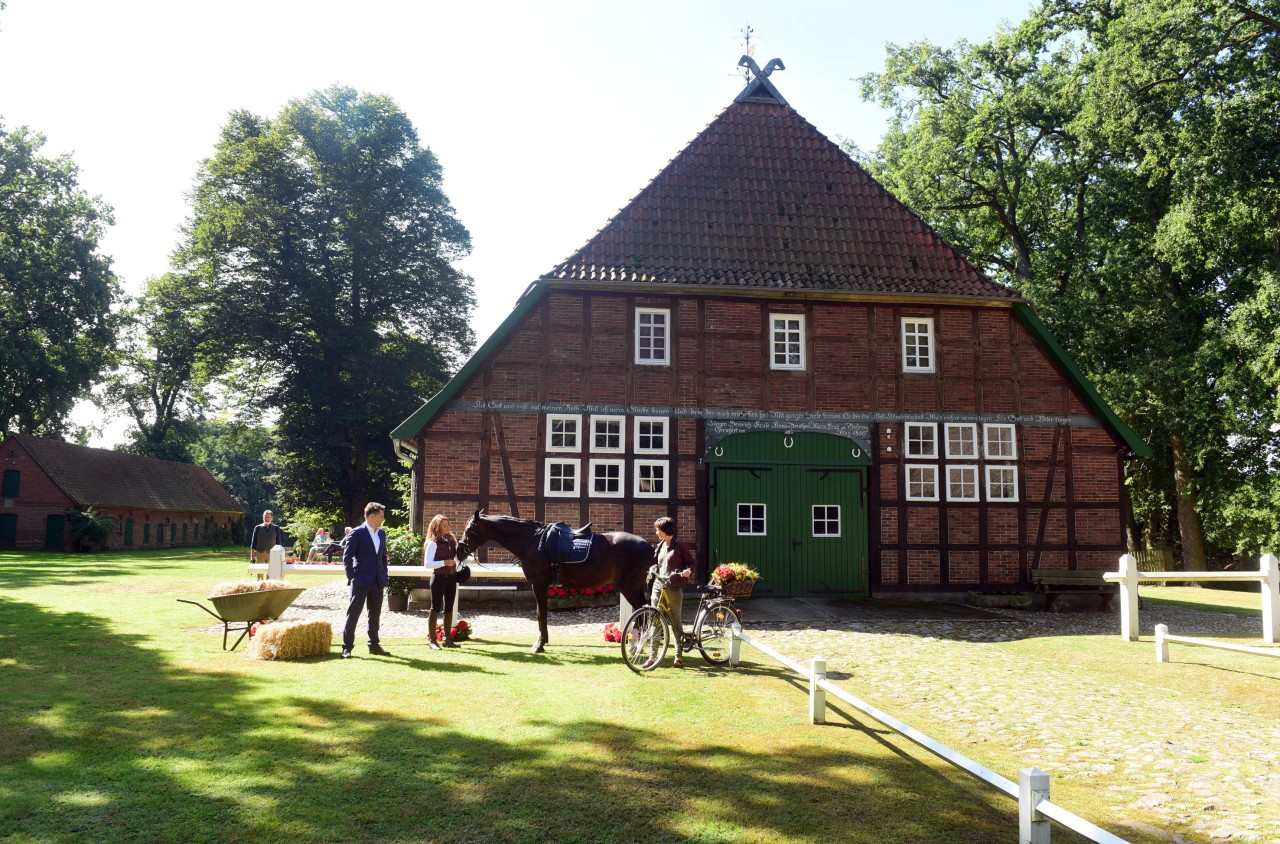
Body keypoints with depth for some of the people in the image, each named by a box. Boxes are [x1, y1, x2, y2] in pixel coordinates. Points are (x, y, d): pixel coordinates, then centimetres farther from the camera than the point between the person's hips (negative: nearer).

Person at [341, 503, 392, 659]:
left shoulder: (381, 533, 11)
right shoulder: (357, 533, -9)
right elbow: (347, 556, -8)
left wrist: (384, 575, 10)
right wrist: (351, 577, -12)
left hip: (377, 581, 6)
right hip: (361, 580, -6)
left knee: (375, 613, 11)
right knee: (353, 613, -2)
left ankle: (374, 645, 20)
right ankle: (347, 647, 3)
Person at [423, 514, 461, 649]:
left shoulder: (451, 540, 10)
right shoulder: (433, 542, -9)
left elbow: (458, 555, 20)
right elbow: (427, 563, -15)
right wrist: (444, 562, -24)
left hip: (451, 577, 6)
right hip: (439, 577, -6)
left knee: (449, 608, 12)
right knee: (436, 609, -1)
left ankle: (448, 639, 21)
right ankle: (433, 640, 5)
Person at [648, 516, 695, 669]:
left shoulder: (679, 545, -5)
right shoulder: (659, 546, 13)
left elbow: (691, 562, -3)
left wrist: (688, 571, -23)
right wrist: (653, 568, 1)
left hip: (673, 588, -6)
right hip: (658, 586, 6)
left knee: (675, 622, 1)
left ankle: (679, 656, 10)